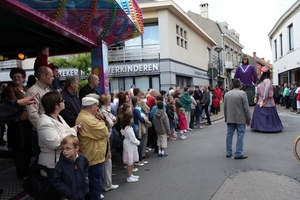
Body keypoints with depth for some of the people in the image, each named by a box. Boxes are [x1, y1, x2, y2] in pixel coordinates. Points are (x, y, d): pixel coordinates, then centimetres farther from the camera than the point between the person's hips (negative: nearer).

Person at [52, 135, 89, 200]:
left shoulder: (82, 158, -9)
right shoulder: (60, 164, -20)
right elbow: (56, 181, -14)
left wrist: (85, 178, 3)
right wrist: (67, 191, -16)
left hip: (82, 193, 4)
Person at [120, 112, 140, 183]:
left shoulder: (125, 127, 7)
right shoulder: (128, 129, -24)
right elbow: (132, 139, -21)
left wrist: (136, 141, 6)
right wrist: (138, 142, -5)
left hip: (131, 147, 10)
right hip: (129, 147, -10)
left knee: (132, 162, 20)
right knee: (129, 163, 1)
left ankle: (131, 175, 33)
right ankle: (129, 178, 12)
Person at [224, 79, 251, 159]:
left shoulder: (227, 94, 7)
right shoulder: (242, 93, -9)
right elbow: (246, 107, -10)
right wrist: (248, 119, -2)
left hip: (230, 119, 5)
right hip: (240, 119, -5)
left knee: (229, 135, 11)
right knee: (240, 136, 1)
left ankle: (228, 153, 18)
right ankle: (238, 154, 2)